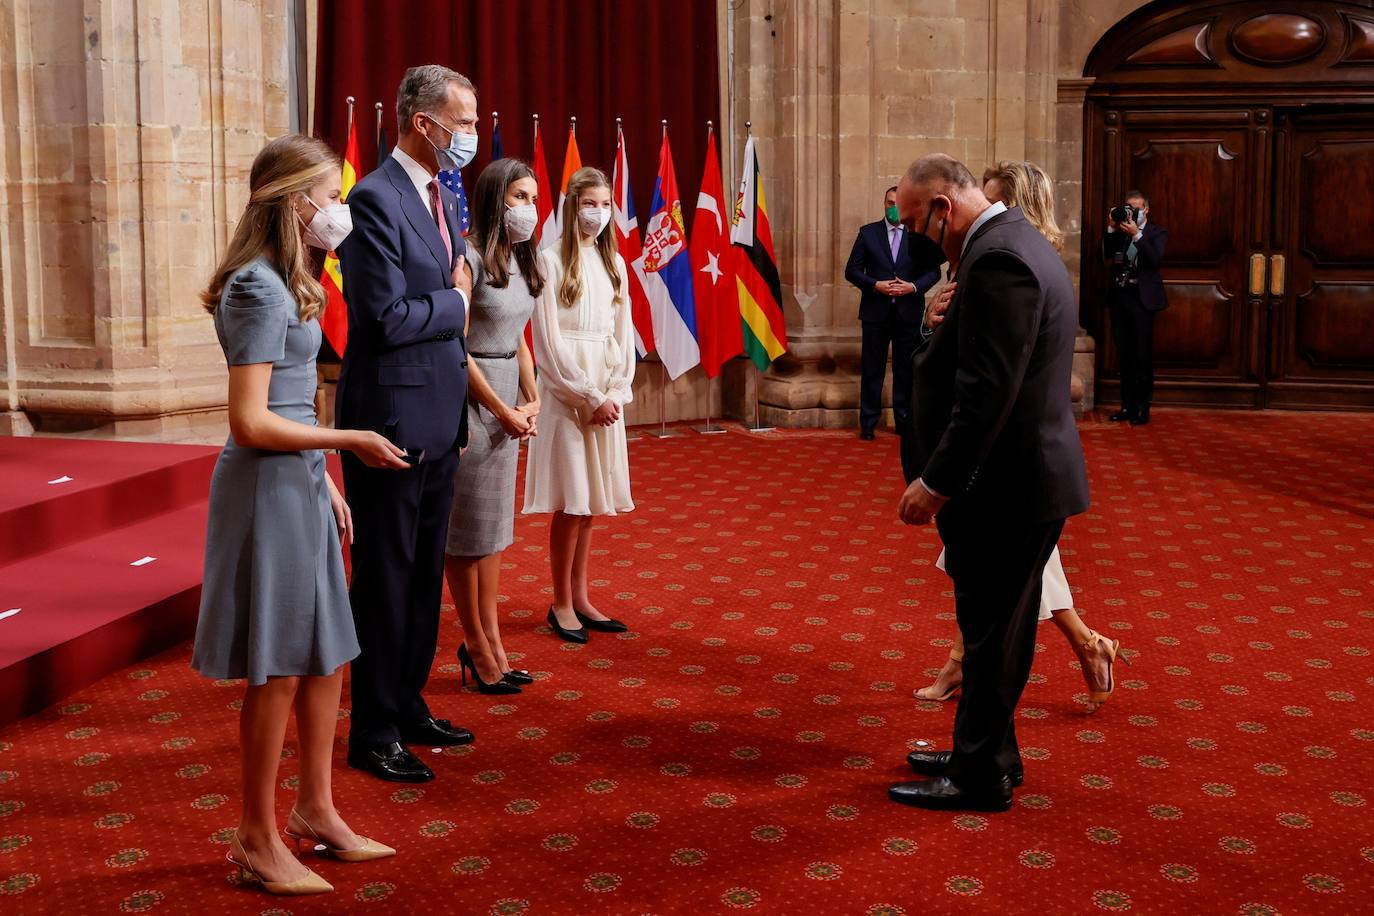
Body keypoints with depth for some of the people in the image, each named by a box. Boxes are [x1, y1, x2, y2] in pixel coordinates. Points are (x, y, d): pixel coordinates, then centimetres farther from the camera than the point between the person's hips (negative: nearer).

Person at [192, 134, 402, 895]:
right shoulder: (260, 291, -17)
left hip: (300, 487, 10)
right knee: (276, 670, 1)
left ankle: (315, 809, 30)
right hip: (267, 489, -9)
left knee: (324, 656, 16)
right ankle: (257, 838, 15)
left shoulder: (282, 284, 12)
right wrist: (351, 441, -15)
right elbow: (251, 422, -22)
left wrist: (324, 480, 16)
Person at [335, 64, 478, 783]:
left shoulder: (442, 199, 13)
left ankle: (407, 707, 31)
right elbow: (387, 318, -23)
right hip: (394, 421, -9)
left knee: (424, 576, 17)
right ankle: (374, 734, 14)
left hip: (437, 422, 9)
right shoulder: (375, 200, -16)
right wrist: (457, 302, -8)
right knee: (386, 581, 2)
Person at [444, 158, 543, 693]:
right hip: (471, 399, -9)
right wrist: (503, 411, -14)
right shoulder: (470, 259, -15)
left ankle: (489, 643, 22)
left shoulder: (520, 262, 11)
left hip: (507, 403, 9)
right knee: (469, 526, 2)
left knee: (495, 524, 13)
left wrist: (532, 400, 4)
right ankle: (479, 648, 13)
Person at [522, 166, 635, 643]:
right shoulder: (551, 260, -6)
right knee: (570, 503, -3)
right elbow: (548, 343, -10)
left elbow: (623, 334, 11)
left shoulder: (614, 263, 11)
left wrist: (616, 392, -3)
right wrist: (589, 398, -12)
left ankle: (580, 597, 18)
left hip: (607, 393, 5)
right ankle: (561, 604, 9)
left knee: (591, 500, 9)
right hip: (565, 393, -5)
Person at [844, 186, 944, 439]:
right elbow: (852, 270, 1)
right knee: (872, 368, 4)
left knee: (906, 368, 7)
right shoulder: (868, 232, 3)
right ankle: (868, 423, 10)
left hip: (909, 311, 0)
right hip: (876, 311, 0)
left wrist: (914, 286, -13)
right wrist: (875, 285, -13)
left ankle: (904, 420, 16)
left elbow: (933, 271, 3)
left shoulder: (919, 234, 3)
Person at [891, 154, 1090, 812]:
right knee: (996, 630, 20)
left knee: (992, 635, 3)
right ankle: (985, 752, 33)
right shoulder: (1020, 242, 13)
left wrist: (937, 482, -20)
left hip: (1006, 486, -10)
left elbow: (987, 392, -25)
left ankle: (981, 779, 17)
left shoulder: (996, 258, -21)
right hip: (1030, 475, 10)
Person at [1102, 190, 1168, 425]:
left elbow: (1155, 258, -13)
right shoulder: (1119, 230, 12)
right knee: (1123, 354, 8)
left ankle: (1143, 408, 4)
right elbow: (1107, 255, 1)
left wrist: (1136, 234, -18)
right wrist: (1111, 229, -7)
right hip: (1119, 295, 4)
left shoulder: (1157, 232, 3)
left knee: (1142, 354, -3)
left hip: (1142, 297, -4)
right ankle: (1127, 405, 15)